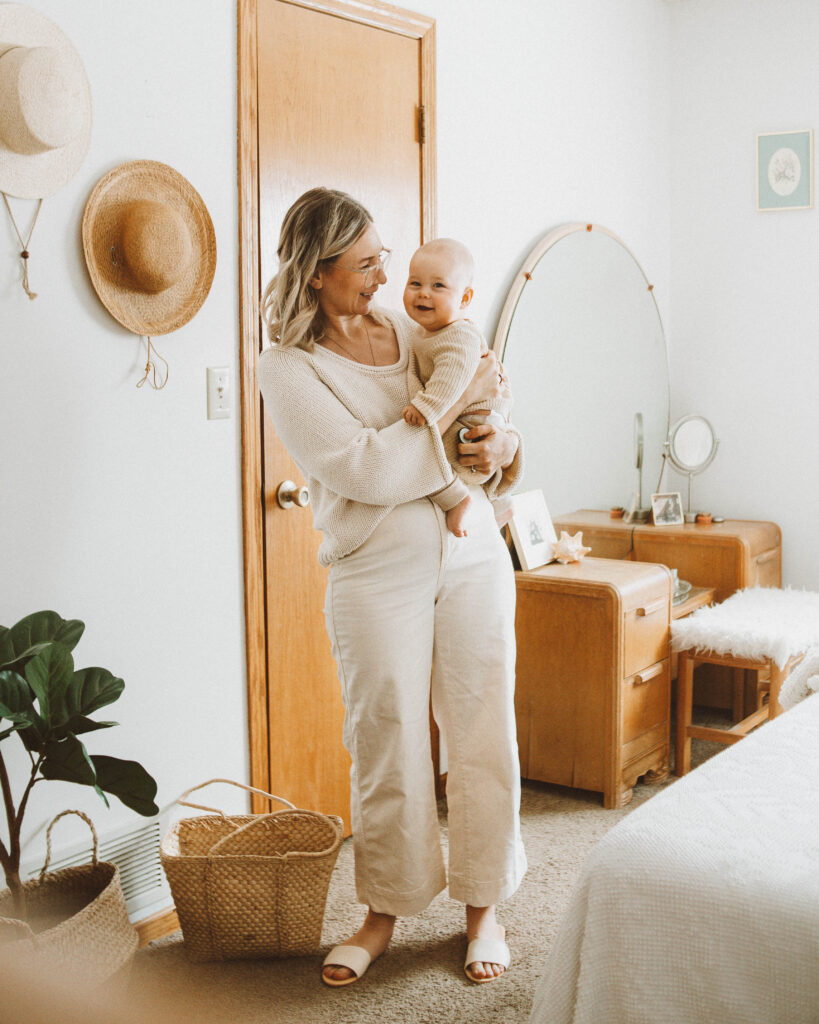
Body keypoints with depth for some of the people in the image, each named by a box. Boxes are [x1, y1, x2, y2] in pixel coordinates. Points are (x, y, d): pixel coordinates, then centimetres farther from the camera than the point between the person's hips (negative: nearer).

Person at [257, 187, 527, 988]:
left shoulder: (415, 330, 8)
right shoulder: (287, 369, -7)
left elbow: (492, 419, 16)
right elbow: (369, 471, -19)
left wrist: (504, 446, -8)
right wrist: (462, 401, -16)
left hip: (472, 556, 4)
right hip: (378, 575, -4)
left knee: (482, 734, 7)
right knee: (388, 746, 5)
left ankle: (483, 906, 24)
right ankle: (386, 910, 25)